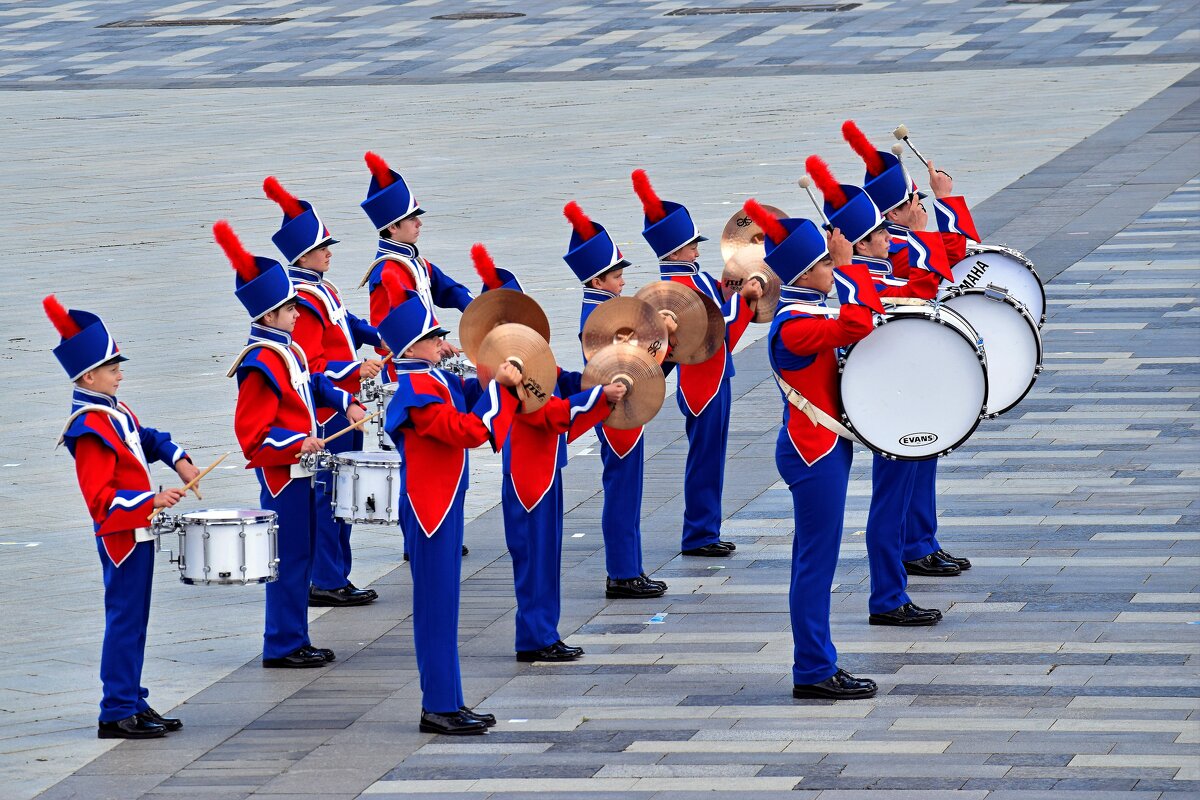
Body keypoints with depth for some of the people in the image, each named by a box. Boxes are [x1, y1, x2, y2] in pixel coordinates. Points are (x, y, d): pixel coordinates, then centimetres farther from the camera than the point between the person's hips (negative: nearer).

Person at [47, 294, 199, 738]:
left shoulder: (113, 411, 7)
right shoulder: (90, 428, -21)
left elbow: (145, 438, 25)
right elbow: (100, 497, -25)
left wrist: (177, 459, 9)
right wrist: (151, 500, -27)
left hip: (137, 531, 10)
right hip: (122, 535, -10)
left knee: (133, 620, 15)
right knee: (125, 620, -5)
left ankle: (133, 703, 23)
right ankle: (117, 714, 0)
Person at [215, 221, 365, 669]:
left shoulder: (288, 351, 10)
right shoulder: (262, 363, -20)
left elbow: (311, 384, 29)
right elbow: (251, 430, -23)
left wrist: (345, 402, 15)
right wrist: (298, 442, -29)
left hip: (299, 467, 10)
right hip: (280, 471, -10)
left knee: (302, 556, 14)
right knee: (290, 557, -4)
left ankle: (295, 641, 21)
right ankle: (283, 647, 2)